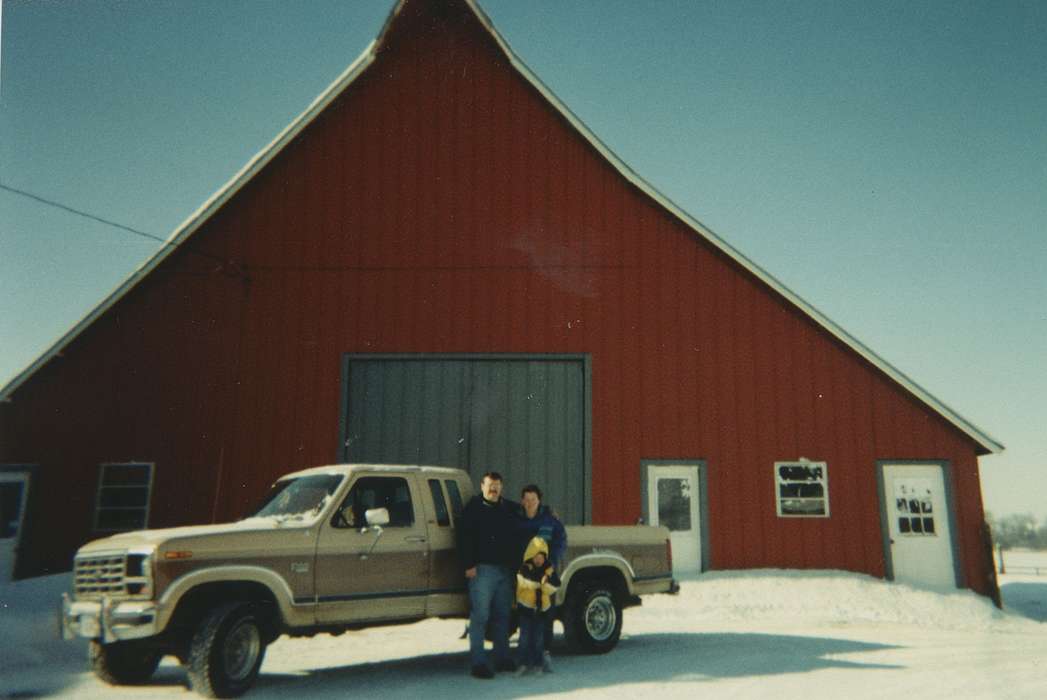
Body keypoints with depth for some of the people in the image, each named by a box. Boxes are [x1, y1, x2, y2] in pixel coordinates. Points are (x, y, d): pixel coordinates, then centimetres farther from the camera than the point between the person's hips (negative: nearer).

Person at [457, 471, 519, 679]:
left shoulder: (510, 509, 14)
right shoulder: (473, 508, -2)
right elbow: (464, 537, -8)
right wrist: (469, 565, -14)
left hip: (505, 569, 6)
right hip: (482, 569, -5)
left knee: (502, 616, 12)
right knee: (479, 617, -5)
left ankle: (502, 658, 21)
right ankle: (478, 663, 0)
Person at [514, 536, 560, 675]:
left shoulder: (549, 570, 1)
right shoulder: (525, 568, -7)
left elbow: (553, 589, -5)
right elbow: (524, 582, -23)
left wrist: (546, 582, -23)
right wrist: (540, 581, -23)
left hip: (542, 607, 3)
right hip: (526, 606, -2)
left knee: (538, 638, 9)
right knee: (525, 636, -2)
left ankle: (537, 664, 18)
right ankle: (523, 663, 6)